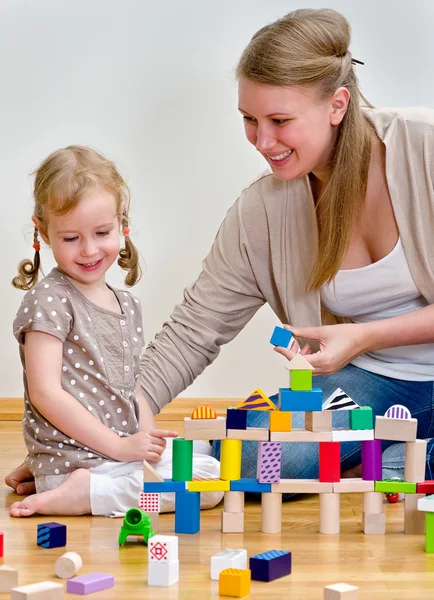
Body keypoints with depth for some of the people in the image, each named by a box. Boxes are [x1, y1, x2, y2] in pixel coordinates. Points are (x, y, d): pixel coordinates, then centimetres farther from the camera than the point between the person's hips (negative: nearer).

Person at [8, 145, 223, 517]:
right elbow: (45, 393, -17)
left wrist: (151, 442, -1)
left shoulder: (128, 305, 14)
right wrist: (118, 446, -16)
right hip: (73, 460, -9)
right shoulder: (48, 300, -11)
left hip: (124, 454, 9)